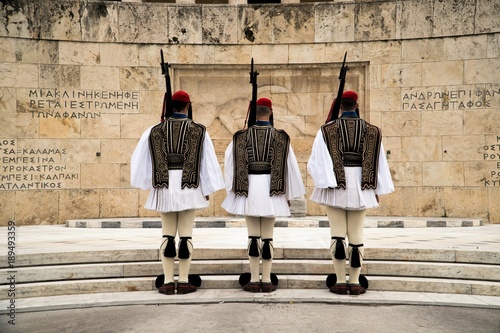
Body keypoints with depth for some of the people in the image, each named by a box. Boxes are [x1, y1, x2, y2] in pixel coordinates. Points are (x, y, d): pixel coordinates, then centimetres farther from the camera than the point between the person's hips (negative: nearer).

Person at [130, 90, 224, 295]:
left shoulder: (155, 131, 4)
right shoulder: (199, 131, 0)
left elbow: (141, 159, 5)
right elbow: (208, 161, -1)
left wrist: (148, 183, 15)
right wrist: (208, 189, 6)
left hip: (164, 186, 2)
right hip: (189, 187, -1)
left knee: (167, 234, 8)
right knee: (185, 234, 3)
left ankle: (168, 282, 8)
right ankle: (183, 282, 6)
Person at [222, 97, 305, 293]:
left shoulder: (242, 136, 0)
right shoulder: (280, 136, 0)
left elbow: (230, 162, -2)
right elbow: (290, 166, 0)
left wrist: (233, 188, 6)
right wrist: (289, 195, 7)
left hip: (249, 188, 0)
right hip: (270, 189, 0)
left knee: (253, 235, 7)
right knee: (267, 236, 6)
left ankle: (254, 280, 9)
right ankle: (267, 281, 10)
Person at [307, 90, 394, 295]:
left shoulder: (327, 130, -1)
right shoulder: (371, 131, 5)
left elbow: (317, 160, -8)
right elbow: (379, 163, 4)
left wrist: (324, 182, -5)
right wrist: (376, 189, 9)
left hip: (336, 186, -1)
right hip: (360, 187, 2)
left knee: (338, 234, 3)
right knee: (356, 234, 6)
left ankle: (340, 282, 3)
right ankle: (355, 282, 9)